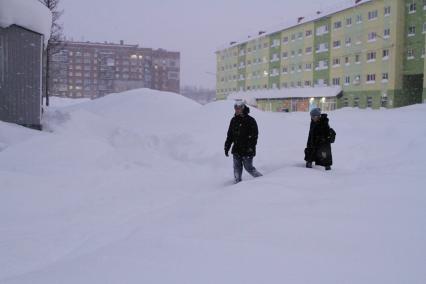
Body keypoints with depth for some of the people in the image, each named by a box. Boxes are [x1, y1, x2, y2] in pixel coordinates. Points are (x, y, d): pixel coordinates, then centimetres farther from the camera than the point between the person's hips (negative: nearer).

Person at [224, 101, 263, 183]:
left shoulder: (250, 121, -7)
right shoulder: (234, 120, 10)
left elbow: (254, 136, -10)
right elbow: (229, 136, 17)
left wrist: (251, 147, -19)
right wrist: (226, 147, 13)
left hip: (247, 150, -5)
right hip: (236, 150, 5)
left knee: (248, 167, 1)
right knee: (237, 168, 6)